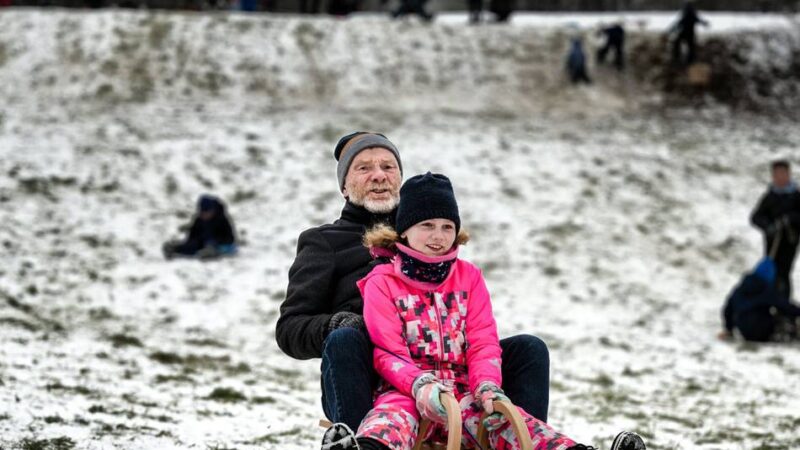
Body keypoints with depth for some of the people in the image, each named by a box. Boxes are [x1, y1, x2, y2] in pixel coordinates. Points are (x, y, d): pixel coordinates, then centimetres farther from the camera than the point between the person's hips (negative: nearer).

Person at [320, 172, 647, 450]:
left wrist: (487, 386, -11)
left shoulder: (469, 278, 19)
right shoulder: (382, 282, 7)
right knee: (394, 413, -39)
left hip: (463, 390, 4)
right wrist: (420, 385, -23)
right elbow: (387, 350, -3)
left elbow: (483, 343, 11)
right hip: (406, 390, -4)